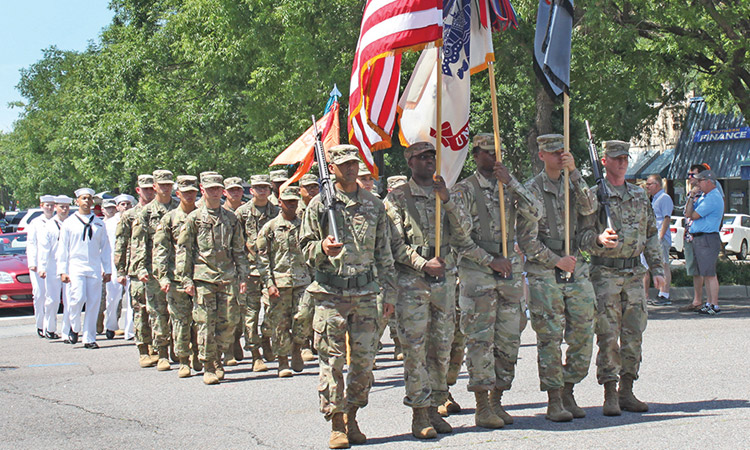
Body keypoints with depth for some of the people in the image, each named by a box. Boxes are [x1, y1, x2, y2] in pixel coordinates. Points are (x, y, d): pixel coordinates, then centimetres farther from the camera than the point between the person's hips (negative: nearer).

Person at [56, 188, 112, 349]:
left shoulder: (99, 223, 13)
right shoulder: (69, 223, 7)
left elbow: (105, 248, 16)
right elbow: (62, 249, 6)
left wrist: (107, 270, 10)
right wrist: (62, 271, -1)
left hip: (95, 268, 2)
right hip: (76, 267, -2)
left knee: (93, 303, -1)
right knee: (77, 299, -17)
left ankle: (89, 338, 6)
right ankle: (75, 327, 11)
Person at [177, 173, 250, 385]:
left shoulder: (231, 218, 12)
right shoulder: (194, 218, 4)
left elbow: (239, 250, 16)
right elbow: (183, 250, 3)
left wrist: (243, 276, 9)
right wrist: (186, 279, -4)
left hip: (228, 278, 3)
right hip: (203, 278, -2)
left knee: (228, 323, 0)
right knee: (206, 324, -3)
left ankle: (217, 359, 19)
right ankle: (208, 367, 5)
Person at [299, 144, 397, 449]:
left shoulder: (374, 205, 12)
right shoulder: (319, 205, 4)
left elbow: (384, 253, 14)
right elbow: (305, 247, 5)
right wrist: (322, 248, -18)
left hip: (365, 294, 3)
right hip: (330, 294, -3)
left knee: (364, 360, 2)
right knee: (332, 360, -3)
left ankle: (351, 418, 15)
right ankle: (336, 424, 3)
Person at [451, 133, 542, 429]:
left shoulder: (509, 186, 13)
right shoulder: (464, 190, -3)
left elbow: (535, 213, -3)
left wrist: (511, 182, -12)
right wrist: (490, 261, -14)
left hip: (510, 270, 5)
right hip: (477, 272, -5)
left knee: (508, 340, 6)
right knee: (481, 339, -6)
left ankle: (497, 402, 15)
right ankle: (482, 408, -3)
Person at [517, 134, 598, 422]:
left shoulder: (573, 185, 14)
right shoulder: (531, 190, -2)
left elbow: (589, 208, -7)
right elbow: (526, 239, -6)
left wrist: (574, 172, -12)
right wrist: (556, 261, -10)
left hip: (576, 270, 5)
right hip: (544, 274, -5)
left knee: (583, 335, 3)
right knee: (550, 338, -5)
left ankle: (568, 394, 15)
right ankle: (554, 402, 0)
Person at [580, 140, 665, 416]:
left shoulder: (640, 195, 15)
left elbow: (651, 235, 18)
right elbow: (582, 233, -7)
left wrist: (657, 269, 11)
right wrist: (599, 239, -28)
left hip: (634, 274, 5)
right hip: (605, 273, -5)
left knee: (634, 334, 5)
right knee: (608, 336, -7)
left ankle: (626, 392, 13)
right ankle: (610, 395, -3)